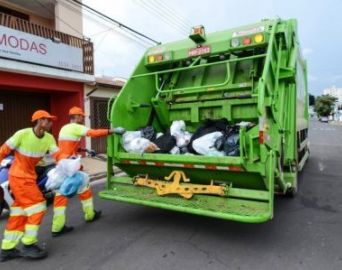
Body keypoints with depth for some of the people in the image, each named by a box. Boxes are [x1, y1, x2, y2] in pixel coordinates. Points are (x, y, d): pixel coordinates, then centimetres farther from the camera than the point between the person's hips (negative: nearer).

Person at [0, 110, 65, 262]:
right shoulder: (22, 134, -20)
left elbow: (58, 155, -11)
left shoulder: (49, 138, -4)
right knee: (37, 207, -9)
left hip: (29, 176, 8)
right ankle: (28, 245, 4)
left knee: (20, 212, 13)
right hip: (19, 177, -8)